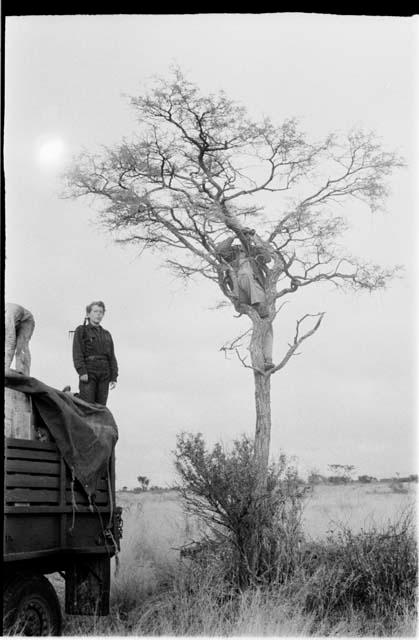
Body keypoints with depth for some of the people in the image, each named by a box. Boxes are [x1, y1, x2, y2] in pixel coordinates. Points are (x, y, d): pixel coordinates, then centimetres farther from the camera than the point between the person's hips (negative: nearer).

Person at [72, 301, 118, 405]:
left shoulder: (106, 334, 20)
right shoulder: (81, 330, 7)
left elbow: (112, 357, 17)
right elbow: (77, 353, -3)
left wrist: (113, 377, 7)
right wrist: (82, 371, -15)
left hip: (104, 375, 5)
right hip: (88, 374, -4)